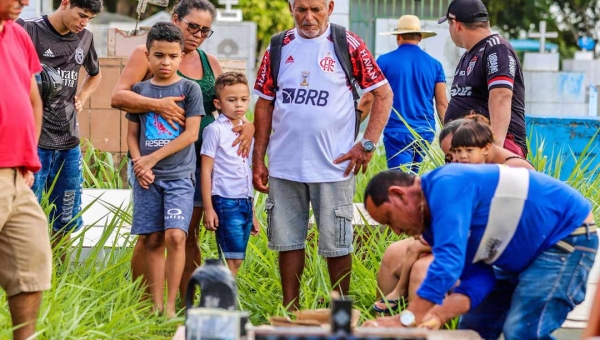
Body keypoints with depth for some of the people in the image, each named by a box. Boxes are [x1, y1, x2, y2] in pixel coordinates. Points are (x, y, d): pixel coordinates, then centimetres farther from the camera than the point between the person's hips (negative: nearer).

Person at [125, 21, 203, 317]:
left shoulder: (189, 89, 0)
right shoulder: (140, 90, 9)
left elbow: (191, 134, -6)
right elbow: (132, 134, 11)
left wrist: (154, 158, -10)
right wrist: (139, 165, -6)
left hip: (179, 176, -3)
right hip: (147, 178, 3)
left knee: (175, 236, -15)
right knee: (153, 240, 3)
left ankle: (171, 305, -9)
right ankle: (156, 306, 6)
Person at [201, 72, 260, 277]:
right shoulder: (215, 130, -4)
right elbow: (206, 170, -6)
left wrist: (252, 214, 21)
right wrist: (208, 208, -12)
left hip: (245, 202, 7)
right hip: (226, 201, -7)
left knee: (235, 260, 6)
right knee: (233, 260, -11)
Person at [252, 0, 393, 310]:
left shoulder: (348, 46, -3)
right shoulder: (279, 48, 7)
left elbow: (383, 94, 0)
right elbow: (264, 104, 11)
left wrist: (367, 145, -8)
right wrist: (258, 159, 6)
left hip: (333, 166, -3)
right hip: (284, 166, 3)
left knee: (337, 244, 2)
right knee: (288, 241, 8)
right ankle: (289, 311, 18)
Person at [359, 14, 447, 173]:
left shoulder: (385, 61, -3)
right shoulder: (434, 64, 5)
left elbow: (368, 99, -2)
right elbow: (442, 103, 3)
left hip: (397, 132, -3)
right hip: (425, 132, 3)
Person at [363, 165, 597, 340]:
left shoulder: (446, 186, -25)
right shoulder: (433, 220, 4)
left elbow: (448, 261, -35)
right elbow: (477, 277, -4)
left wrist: (405, 320, -36)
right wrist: (437, 315, -21)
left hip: (568, 235, -10)